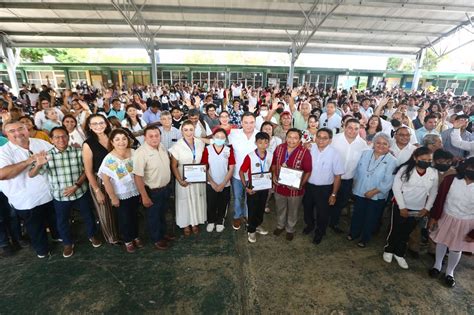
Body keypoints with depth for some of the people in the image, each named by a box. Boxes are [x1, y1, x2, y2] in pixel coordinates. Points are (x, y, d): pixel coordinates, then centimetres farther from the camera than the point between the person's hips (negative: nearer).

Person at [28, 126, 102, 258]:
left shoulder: (78, 152, -8)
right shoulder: (47, 155, -9)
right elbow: (31, 174, -12)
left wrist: (76, 186, -16)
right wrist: (38, 165, -34)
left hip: (81, 192, 0)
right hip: (60, 196, 0)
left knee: (88, 216, 17)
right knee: (62, 221, 16)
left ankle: (92, 235, 43)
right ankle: (68, 243, 40)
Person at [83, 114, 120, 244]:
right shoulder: (88, 144, -14)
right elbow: (88, 171, -10)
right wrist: (97, 191, -10)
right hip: (99, 181, -3)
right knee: (106, 212, 15)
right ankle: (112, 238, 39)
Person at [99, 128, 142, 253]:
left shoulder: (134, 153, -8)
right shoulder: (109, 159, -19)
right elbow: (106, 180, -16)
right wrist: (113, 197, -13)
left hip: (135, 192, 3)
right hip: (121, 195, -3)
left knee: (134, 216, 21)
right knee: (124, 218, 14)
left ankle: (135, 237, 43)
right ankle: (127, 241, 37)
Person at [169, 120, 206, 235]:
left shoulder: (200, 143, -3)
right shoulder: (177, 146, -12)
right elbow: (174, 166, -8)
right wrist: (180, 180, -16)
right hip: (184, 179, -3)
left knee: (197, 199, 16)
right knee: (185, 200, 11)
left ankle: (195, 222, 37)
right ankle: (186, 224, 33)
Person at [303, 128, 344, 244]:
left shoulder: (334, 154, -19)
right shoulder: (310, 148, -12)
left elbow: (337, 176, -12)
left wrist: (334, 194, -9)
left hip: (324, 188, -3)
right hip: (308, 185, 3)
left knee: (322, 213, 17)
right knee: (307, 208, 25)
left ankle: (320, 232, 45)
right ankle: (309, 225, 55)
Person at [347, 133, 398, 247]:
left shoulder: (392, 161, -13)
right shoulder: (365, 153, -3)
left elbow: (388, 181, -17)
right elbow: (358, 171, 5)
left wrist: (374, 191, -19)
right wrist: (355, 184, 8)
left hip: (377, 196, -2)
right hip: (359, 192, 2)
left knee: (371, 218, 14)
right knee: (357, 214, 18)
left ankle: (365, 238, 35)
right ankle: (354, 233, 41)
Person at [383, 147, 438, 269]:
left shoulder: (434, 173, -5)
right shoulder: (405, 169, -15)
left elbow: (433, 192, 5)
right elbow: (396, 188, -13)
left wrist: (427, 208, -1)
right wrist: (402, 207, -13)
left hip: (418, 210, 3)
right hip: (401, 206, -3)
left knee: (406, 232, 16)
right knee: (395, 230, 11)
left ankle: (399, 253, 35)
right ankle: (388, 250, 34)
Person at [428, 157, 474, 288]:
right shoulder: (450, 179, -19)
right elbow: (440, 198, -10)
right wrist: (434, 217, -7)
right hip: (446, 217, 1)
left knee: (456, 248, 16)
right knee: (441, 242, 19)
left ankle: (449, 272, 40)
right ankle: (437, 265, 44)